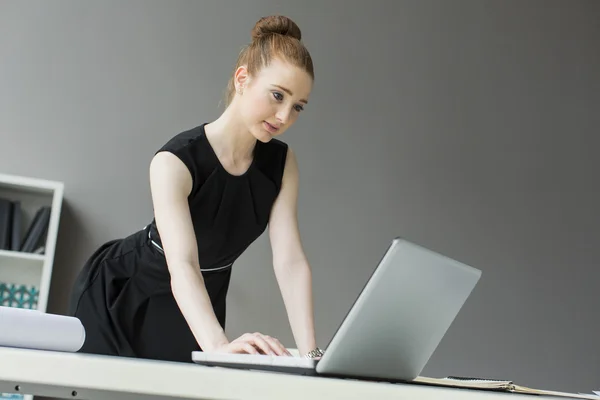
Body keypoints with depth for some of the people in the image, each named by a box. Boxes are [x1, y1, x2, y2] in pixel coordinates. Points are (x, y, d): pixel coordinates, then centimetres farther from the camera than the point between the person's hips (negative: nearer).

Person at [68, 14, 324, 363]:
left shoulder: (281, 164, -14)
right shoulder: (176, 161, -31)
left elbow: (290, 261, -23)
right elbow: (182, 266, -43)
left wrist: (309, 350, -37)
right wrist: (218, 344, -60)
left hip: (199, 303, 5)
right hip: (122, 298, -4)